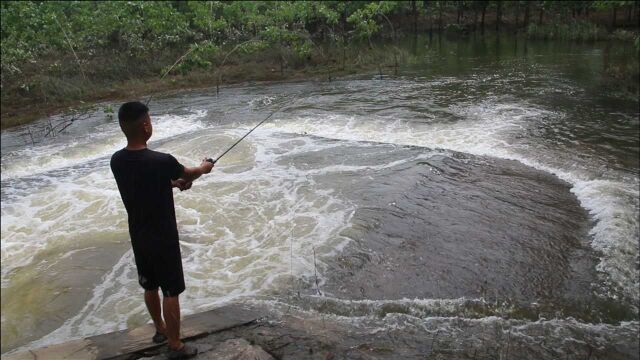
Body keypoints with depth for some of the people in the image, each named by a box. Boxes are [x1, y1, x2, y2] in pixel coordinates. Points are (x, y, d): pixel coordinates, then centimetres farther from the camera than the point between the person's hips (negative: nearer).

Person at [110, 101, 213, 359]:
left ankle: (160, 330, 43)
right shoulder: (161, 161, -25)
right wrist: (204, 168, 18)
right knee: (171, 292, 7)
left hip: (138, 237, 7)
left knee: (150, 286, 23)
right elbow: (188, 174, -4)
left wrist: (174, 183, 19)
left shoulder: (117, 161, -6)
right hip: (163, 239, -6)